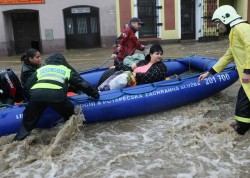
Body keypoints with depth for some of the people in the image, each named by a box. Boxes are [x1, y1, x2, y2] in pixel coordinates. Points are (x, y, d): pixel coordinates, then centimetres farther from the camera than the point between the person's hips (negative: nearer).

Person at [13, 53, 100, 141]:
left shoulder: (41, 69, 37)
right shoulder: (67, 70, 31)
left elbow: (27, 85, 34)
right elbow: (82, 83, 31)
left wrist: (29, 100, 47)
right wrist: (95, 94, 40)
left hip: (36, 93, 3)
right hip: (56, 94, -2)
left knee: (28, 121, 20)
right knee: (70, 115, 23)